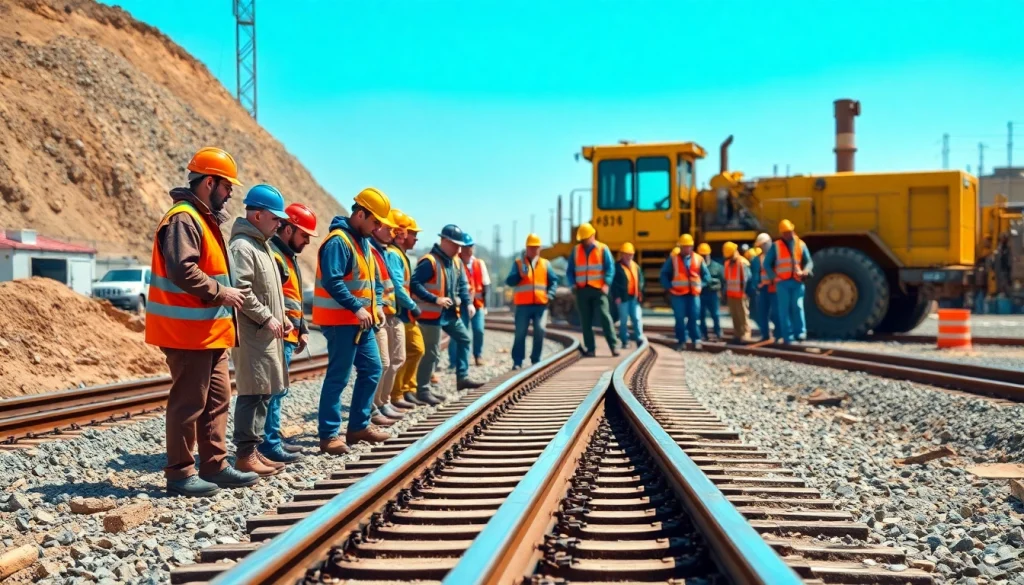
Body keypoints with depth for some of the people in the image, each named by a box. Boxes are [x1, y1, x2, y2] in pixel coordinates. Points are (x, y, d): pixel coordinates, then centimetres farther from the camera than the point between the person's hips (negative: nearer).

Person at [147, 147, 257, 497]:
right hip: (188, 332, -10)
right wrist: (221, 292, -19)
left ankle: (214, 466, 21)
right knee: (189, 403, -4)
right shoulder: (183, 219, -15)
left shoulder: (204, 218, 18)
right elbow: (183, 271, -27)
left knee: (217, 400, 14)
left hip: (209, 330, 10)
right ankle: (180, 474, 5)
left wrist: (224, 292, 8)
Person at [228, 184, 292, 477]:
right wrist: (266, 318, -18)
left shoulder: (260, 244, 20)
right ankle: (245, 455, -5)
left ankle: (254, 449, 19)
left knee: (262, 393, 12)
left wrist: (282, 318, 16)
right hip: (252, 333, -10)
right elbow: (241, 290, -22)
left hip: (266, 334, 10)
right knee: (253, 392, -9)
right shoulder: (242, 246, -13)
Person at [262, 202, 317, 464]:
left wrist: (302, 329, 23)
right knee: (274, 390, -9)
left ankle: (274, 439, 21)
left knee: (277, 390, 14)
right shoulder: (272, 255, -13)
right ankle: (269, 445, -6)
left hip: (288, 335, 11)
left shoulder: (288, 256, 20)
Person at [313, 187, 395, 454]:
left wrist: (376, 306, 7)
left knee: (372, 369, 13)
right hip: (341, 321, -10)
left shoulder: (364, 241, 15)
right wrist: (357, 308, -24)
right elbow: (332, 282, -25)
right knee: (338, 376, -6)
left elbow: (372, 278, 21)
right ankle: (329, 434, 0)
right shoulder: (338, 241, -16)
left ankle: (359, 425, 22)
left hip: (362, 322, 10)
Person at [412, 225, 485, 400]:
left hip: (450, 312, 9)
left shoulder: (456, 261, 8)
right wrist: (435, 299, -26)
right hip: (432, 314, -9)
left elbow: (462, 284, 15)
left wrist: (468, 303, -2)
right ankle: (422, 390, 5)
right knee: (432, 353, -5)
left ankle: (462, 378, 24)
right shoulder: (429, 262, -19)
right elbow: (414, 284, -23)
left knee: (464, 338, 16)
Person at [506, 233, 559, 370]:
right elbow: (509, 281, -3)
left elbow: (554, 281, 11)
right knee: (520, 333, -1)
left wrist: (550, 294, -5)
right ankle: (517, 361, 4)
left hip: (540, 305, 1)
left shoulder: (545, 264, 12)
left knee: (540, 331, -8)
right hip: (523, 305, -1)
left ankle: (535, 359, 6)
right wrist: (520, 275, -21)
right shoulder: (518, 263, 6)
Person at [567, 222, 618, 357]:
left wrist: (607, 284, -16)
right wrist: (573, 283, -4)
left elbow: (610, 268, -3)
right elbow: (570, 270, 14)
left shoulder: (603, 249, 3)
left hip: (598, 290, -3)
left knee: (604, 316, -13)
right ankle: (589, 349, 8)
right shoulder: (576, 250, 12)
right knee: (585, 321, 3)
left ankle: (613, 346, -12)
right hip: (582, 290, 3)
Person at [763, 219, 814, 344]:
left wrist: (806, 271, -12)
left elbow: (809, 262, 10)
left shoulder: (801, 244, 10)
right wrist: (774, 277, -5)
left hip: (797, 282, 1)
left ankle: (800, 332, -3)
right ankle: (787, 336, 1)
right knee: (784, 309, -2)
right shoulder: (776, 246, 6)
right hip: (782, 282, -1)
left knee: (798, 307, -9)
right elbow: (767, 264, 8)